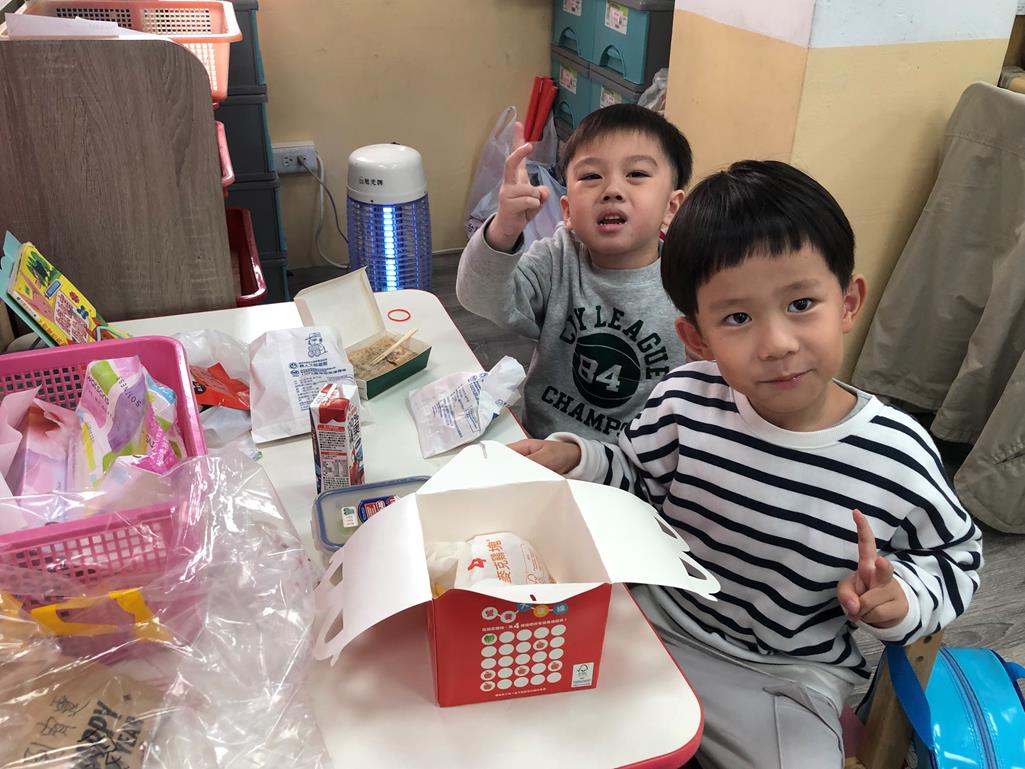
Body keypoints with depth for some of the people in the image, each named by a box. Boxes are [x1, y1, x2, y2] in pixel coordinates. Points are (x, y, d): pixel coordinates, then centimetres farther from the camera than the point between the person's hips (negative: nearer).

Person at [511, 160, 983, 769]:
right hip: (654, 620, 2)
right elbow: (635, 480, 3)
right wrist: (575, 459, -15)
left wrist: (902, 596, -18)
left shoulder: (898, 455, -18)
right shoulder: (683, 403, -17)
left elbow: (958, 556, 1)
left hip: (784, 675, -1)